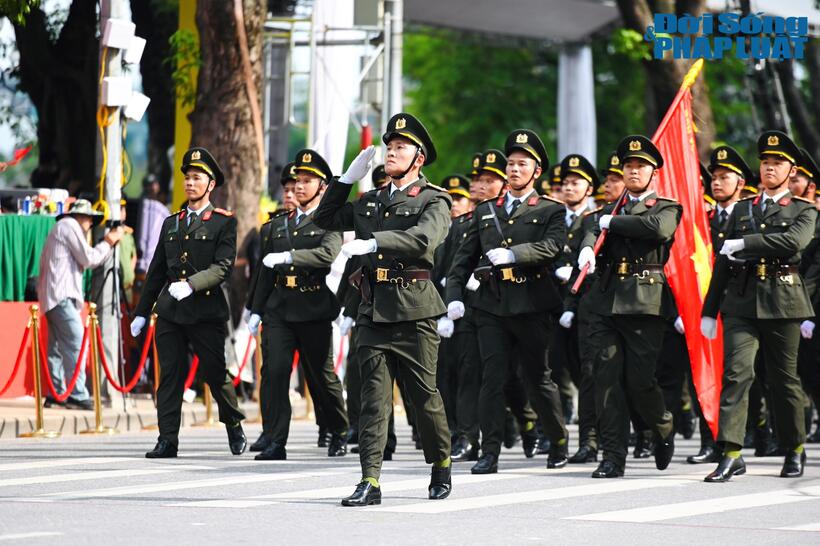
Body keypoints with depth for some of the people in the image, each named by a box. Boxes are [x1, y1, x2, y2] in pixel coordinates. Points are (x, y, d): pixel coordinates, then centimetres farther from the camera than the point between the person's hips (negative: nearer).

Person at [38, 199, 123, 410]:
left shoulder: (63, 227, 26)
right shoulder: (70, 226, -5)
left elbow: (86, 261, 22)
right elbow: (89, 259, -9)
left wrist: (108, 244, 16)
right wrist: (108, 242, 3)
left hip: (52, 296, 11)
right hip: (62, 295, -11)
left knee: (58, 346, 10)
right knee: (76, 343, -14)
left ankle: (56, 394, 11)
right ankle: (78, 395, -19)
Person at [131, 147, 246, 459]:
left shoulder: (223, 222, 2)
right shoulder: (171, 223, 17)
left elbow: (223, 266, -10)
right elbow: (156, 272, 19)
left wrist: (191, 284, -23)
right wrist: (141, 312, 16)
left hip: (207, 311, -4)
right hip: (170, 312, 4)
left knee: (215, 372, 1)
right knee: (170, 374, -1)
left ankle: (234, 427, 23)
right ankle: (167, 440, -1)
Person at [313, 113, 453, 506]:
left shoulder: (433, 201, -1)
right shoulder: (370, 201, 19)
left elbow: (423, 238, -21)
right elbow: (325, 219, 25)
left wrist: (373, 243, -31)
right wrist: (348, 177, 15)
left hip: (413, 311, -5)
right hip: (373, 310, 5)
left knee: (424, 393, 4)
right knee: (374, 396, -3)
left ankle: (441, 465, 25)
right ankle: (370, 481, -9)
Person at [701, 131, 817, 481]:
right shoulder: (742, 210, 15)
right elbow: (723, 262, 16)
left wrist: (744, 243, -17)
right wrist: (709, 311, 12)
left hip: (781, 303, -2)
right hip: (741, 301, 2)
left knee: (783, 378, 6)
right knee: (737, 373, -12)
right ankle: (731, 454, -17)